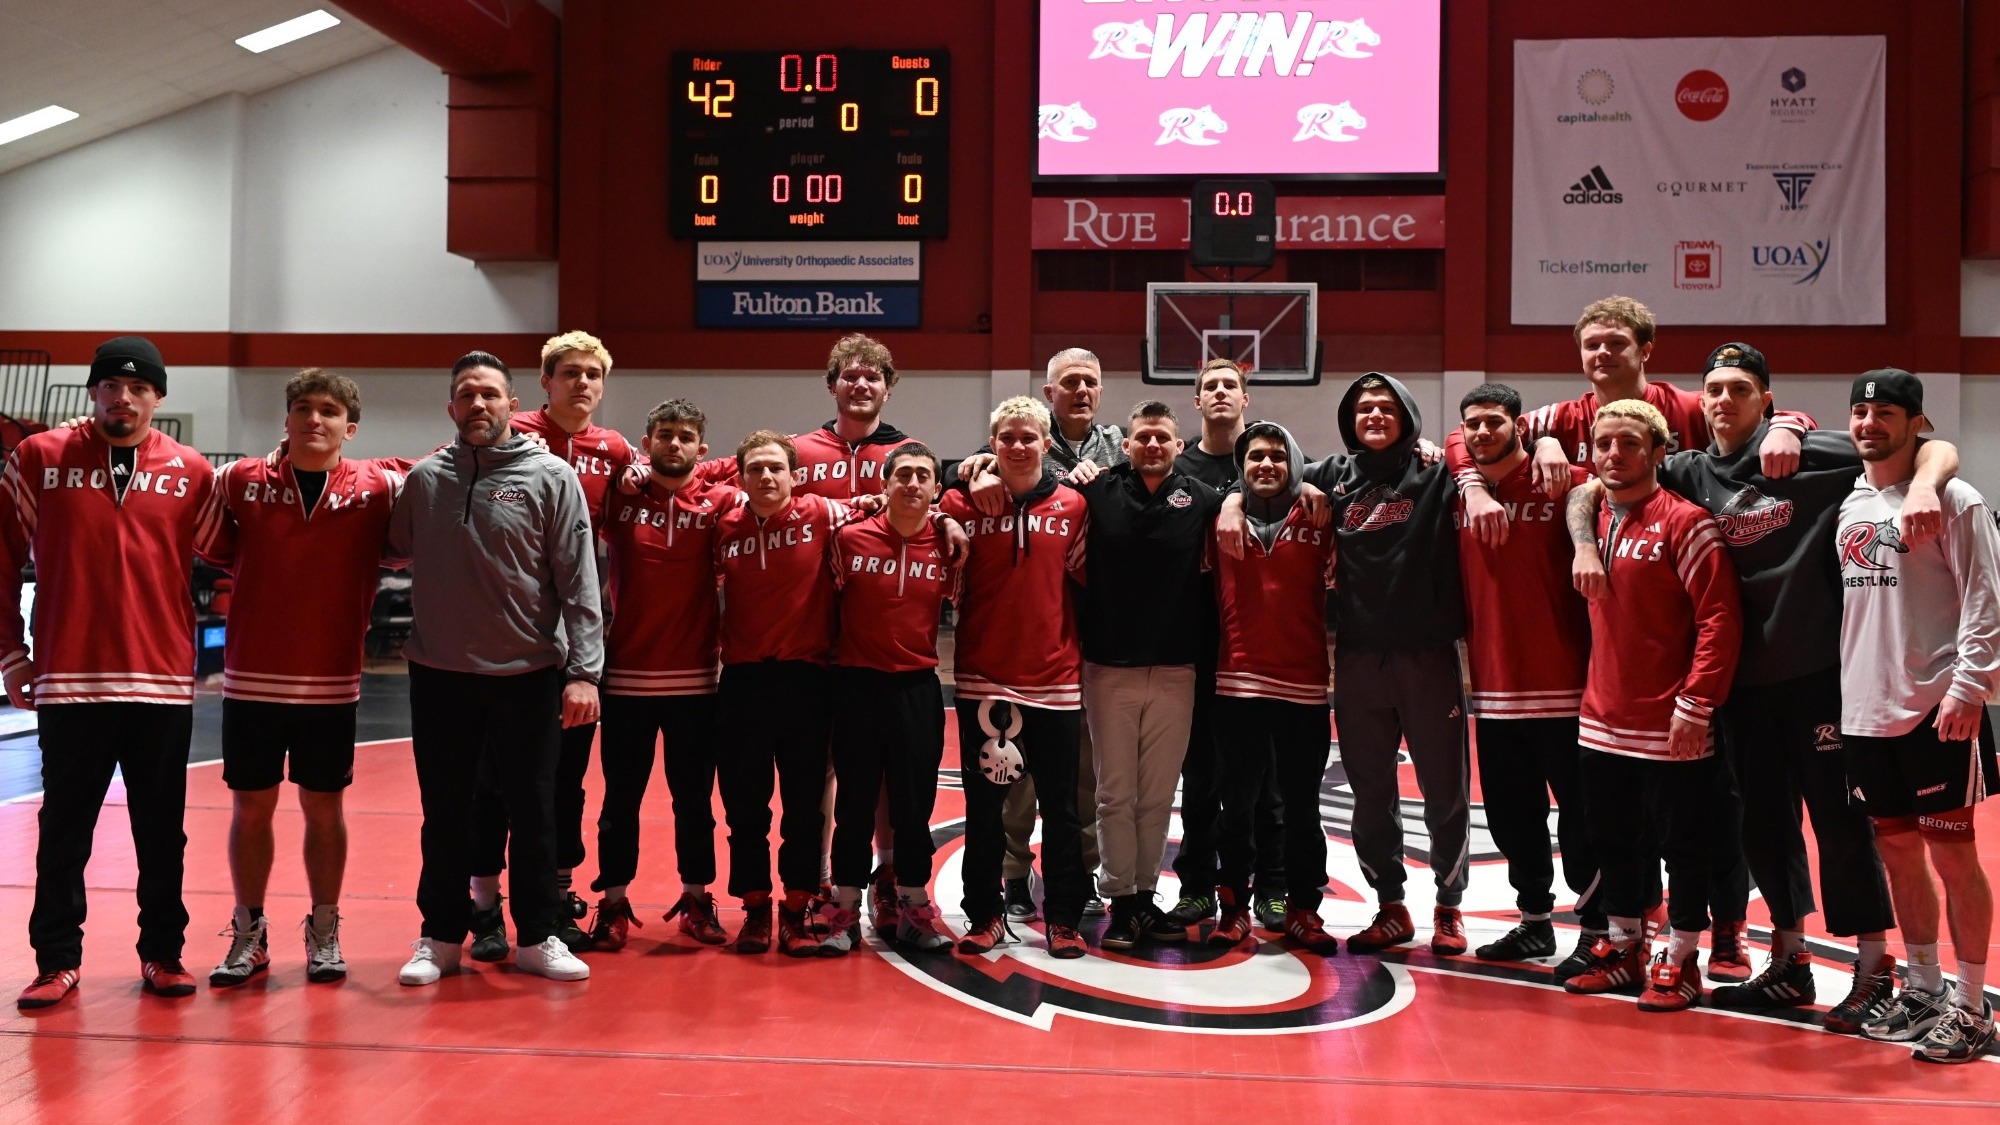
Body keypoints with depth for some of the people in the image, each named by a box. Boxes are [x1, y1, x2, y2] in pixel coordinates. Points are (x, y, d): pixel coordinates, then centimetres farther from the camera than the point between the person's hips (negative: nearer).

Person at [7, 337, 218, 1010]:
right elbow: (6, 561, 6)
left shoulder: (192, 473, 3)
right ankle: (58, 961, 19)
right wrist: (12, 654, 4)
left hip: (163, 681, 1)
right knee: (64, 831, 8)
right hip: (67, 681, 0)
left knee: (162, 833, 8)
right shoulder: (39, 459, 2)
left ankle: (162, 954, 21)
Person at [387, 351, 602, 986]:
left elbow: (579, 583, -6)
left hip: (528, 675, -2)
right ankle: (441, 937, 24)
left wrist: (584, 671, -11)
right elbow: (394, 553, 19)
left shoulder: (551, 478, -3)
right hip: (440, 673, 2)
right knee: (445, 815, 11)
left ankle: (538, 938, 19)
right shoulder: (424, 479, 6)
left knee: (533, 814, 6)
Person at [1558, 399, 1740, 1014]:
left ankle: (1680, 960, 18)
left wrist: (1696, 703, -18)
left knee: (1682, 845, 6)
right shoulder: (1591, 519, 8)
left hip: (1670, 726, -6)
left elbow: (1720, 618, -15)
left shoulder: (1684, 522, -12)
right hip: (1602, 721, 7)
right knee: (1613, 842, 16)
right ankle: (1624, 947, 30)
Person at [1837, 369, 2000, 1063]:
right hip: (1866, 711, 6)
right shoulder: (1849, 505, 12)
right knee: (1898, 850, 13)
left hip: (1940, 710, -6)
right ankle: (1923, 990, 26)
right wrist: (1843, 687, 14)